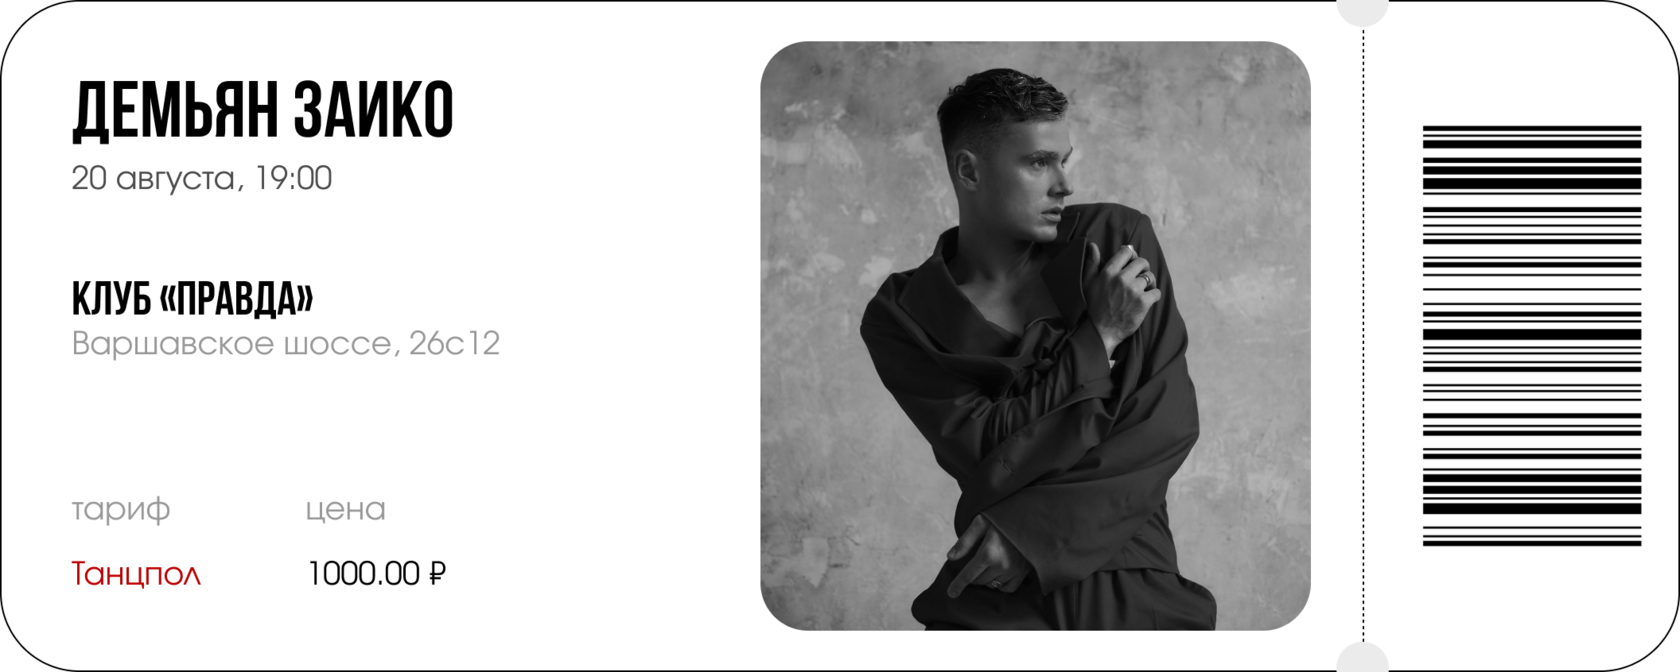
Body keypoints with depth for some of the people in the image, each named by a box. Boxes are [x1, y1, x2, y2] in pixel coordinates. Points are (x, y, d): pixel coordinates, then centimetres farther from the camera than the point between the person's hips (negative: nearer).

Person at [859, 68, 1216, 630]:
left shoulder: (1116, 238, 4)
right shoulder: (902, 318, 2)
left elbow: (1169, 424, -1)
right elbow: (990, 461, -8)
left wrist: (1034, 527, -9)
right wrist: (1098, 336, -10)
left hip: (1130, 575, 0)